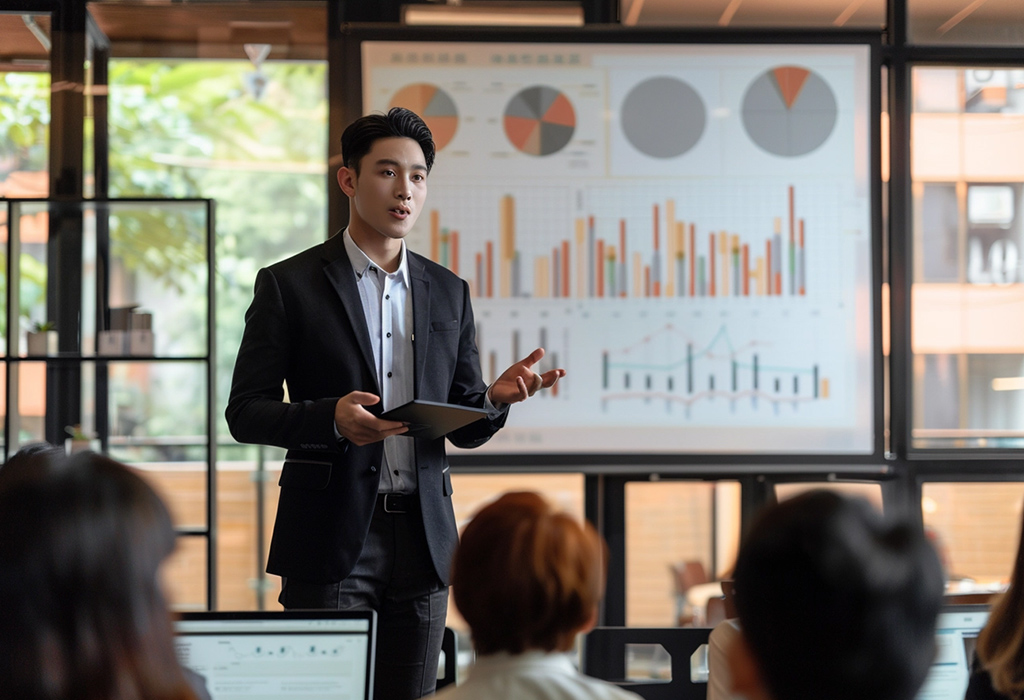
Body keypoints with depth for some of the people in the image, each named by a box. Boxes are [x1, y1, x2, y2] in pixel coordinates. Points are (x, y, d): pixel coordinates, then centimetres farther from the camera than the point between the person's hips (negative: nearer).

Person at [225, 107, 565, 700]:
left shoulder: (449, 292, 14)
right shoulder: (289, 285, 1)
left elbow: (464, 429, 14)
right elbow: (246, 412, -2)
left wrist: (497, 398, -9)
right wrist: (331, 417, -20)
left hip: (424, 537, 4)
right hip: (331, 538, -4)